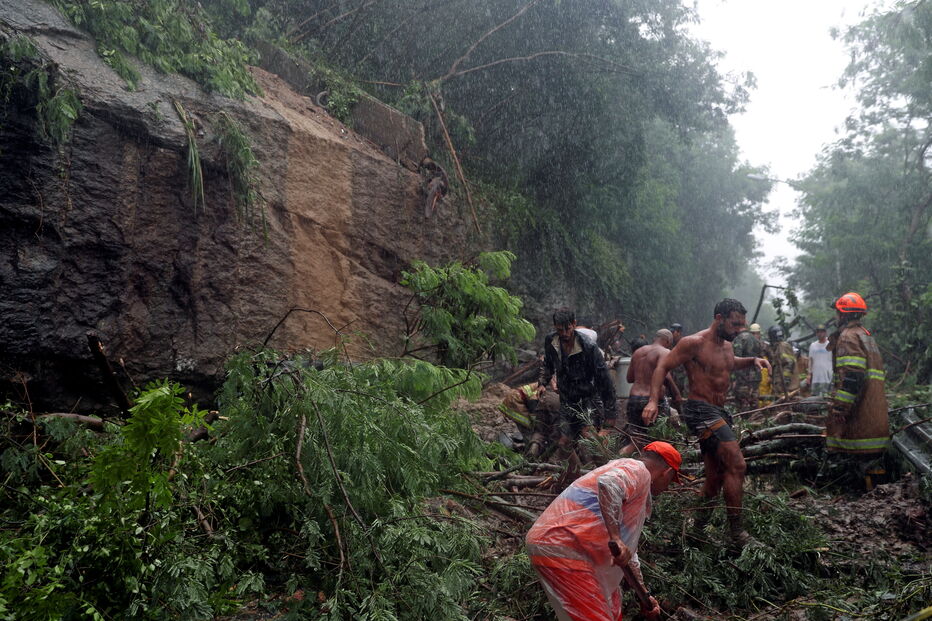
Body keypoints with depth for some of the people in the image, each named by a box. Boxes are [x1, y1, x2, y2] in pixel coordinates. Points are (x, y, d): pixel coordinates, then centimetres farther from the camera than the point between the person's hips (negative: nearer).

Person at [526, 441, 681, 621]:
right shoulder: (638, 470, -6)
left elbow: (628, 549, 32)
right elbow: (607, 484, -32)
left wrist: (645, 595, 36)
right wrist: (615, 538, -31)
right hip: (560, 548, -11)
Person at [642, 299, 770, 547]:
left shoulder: (726, 346, 14)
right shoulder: (694, 343, -12)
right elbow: (663, 367, -13)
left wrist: (752, 361, 18)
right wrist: (653, 401, -25)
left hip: (719, 413, 9)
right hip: (700, 411, -9)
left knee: (715, 478, 13)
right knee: (736, 465, -18)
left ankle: (697, 529, 27)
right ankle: (737, 534, -11)